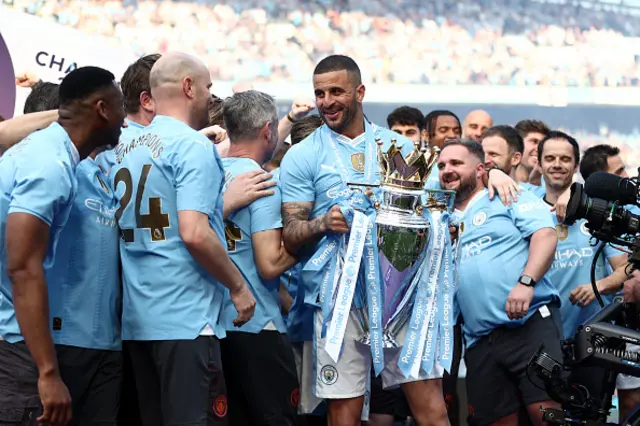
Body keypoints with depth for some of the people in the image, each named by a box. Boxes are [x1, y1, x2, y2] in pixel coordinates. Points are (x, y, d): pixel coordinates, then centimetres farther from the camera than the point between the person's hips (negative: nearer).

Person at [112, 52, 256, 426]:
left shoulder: (126, 149, 14)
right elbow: (194, 234, -20)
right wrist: (238, 286, -8)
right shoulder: (193, 146, -10)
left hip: (137, 320, 8)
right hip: (186, 320, -8)